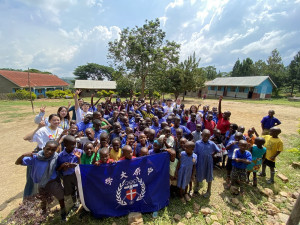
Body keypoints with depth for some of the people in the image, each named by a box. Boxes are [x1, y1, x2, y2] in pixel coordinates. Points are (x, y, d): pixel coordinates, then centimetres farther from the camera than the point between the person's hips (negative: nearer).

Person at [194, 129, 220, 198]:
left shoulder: (212, 144, -11)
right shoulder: (198, 143, -14)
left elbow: (217, 150, 3)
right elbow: (195, 153, -8)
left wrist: (212, 155, -5)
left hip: (208, 162, 1)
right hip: (200, 162, 0)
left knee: (209, 176, 16)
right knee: (198, 175, 18)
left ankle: (208, 191, 40)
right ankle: (197, 186, 48)